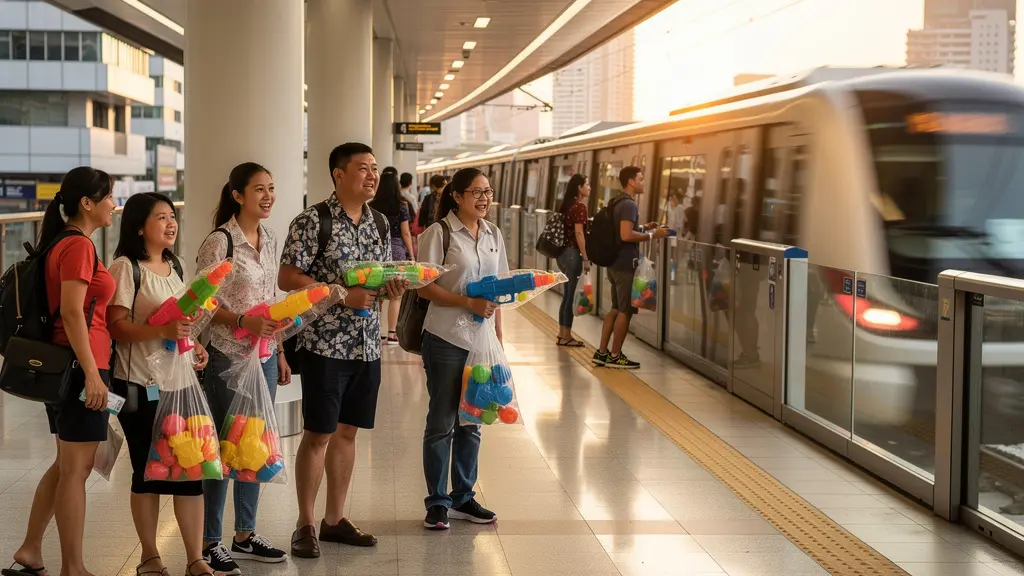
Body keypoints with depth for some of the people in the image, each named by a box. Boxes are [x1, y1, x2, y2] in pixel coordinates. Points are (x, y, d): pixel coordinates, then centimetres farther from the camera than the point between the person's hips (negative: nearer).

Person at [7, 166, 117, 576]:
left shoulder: (64, 243, 15)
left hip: (61, 366, 10)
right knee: (76, 468, -3)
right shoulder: (79, 245, -14)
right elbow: (72, 312, -21)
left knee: (67, 464, 17)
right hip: (80, 364, -10)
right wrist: (92, 373, -23)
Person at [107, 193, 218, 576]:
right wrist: (162, 331, -29)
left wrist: (193, 346, 4)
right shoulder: (126, 268, -8)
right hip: (139, 385, -6)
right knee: (148, 472, 3)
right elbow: (117, 327, -15)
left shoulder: (175, 267, 13)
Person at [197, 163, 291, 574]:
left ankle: (245, 535, 23)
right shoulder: (220, 241, -13)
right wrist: (242, 321, -26)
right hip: (227, 356, -7)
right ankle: (210, 543, 10)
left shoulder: (269, 239, 9)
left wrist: (280, 353, 15)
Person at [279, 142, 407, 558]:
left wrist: (393, 289, -7)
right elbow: (286, 279, -14)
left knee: (347, 432, 12)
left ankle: (334, 519, 23)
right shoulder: (312, 221, -11)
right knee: (318, 434, 1)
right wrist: (342, 295, -22)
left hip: (367, 345, 6)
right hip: (325, 343, -6)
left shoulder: (379, 223, 9)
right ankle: (305, 524, 12)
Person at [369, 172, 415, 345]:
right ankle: (391, 334, 2)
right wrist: (411, 255, 4)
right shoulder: (401, 206, -4)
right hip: (396, 250, -3)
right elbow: (405, 233, -4)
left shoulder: (371, 207, 1)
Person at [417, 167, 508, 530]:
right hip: (446, 339, -6)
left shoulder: (493, 235, 9)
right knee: (442, 422, 4)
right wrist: (468, 303, -21)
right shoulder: (439, 233, -9)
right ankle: (437, 501, 15)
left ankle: (463, 497, 25)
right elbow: (425, 287, -12)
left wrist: (498, 336, 8)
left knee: (471, 422, 13)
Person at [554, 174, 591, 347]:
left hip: (562, 252, 9)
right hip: (572, 253, -9)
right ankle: (566, 336, 1)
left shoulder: (567, 205, 13)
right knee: (570, 295, -3)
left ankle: (562, 334, 18)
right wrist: (586, 258, -16)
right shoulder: (580, 206, -13)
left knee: (567, 294, 14)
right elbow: (579, 234, -18)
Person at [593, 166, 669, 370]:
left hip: (615, 263, 10)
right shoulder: (629, 204, -17)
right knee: (625, 311, -1)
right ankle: (615, 356, 4)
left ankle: (602, 352, 17)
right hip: (626, 265, -10)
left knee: (616, 308, 15)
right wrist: (651, 235, -17)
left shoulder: (618, 202, 14)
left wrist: (643, 228, 16)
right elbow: (626, 235, -26)